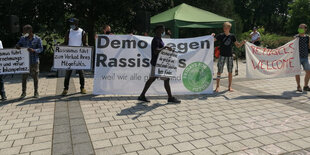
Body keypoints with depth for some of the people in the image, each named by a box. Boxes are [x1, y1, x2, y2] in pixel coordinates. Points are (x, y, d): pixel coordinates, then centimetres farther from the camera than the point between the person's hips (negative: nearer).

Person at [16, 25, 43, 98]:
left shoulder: (37, 39, -2)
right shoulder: (23, 38, 8)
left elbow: (41, 48, -6)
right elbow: (18, 44, 14)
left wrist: (34, 50, -25)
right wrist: (17, 46, -11)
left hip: (34, 61, -2)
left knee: (35, 77, 6)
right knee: (24, 77, 4)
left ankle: (36, 92, 19)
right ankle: (23, 92, 16)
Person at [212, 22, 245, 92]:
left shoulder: (232, 36, 4)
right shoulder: (221, 35, -2)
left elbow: (238, 45, 9)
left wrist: (242, 43, -9)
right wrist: (212, 36, -25)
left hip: (230, 56, 2)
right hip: (222, 55, -2)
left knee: (230, 72, 6)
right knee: (219, 71, -3)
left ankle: (230, 87, 17)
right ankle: (217, 86, 6)